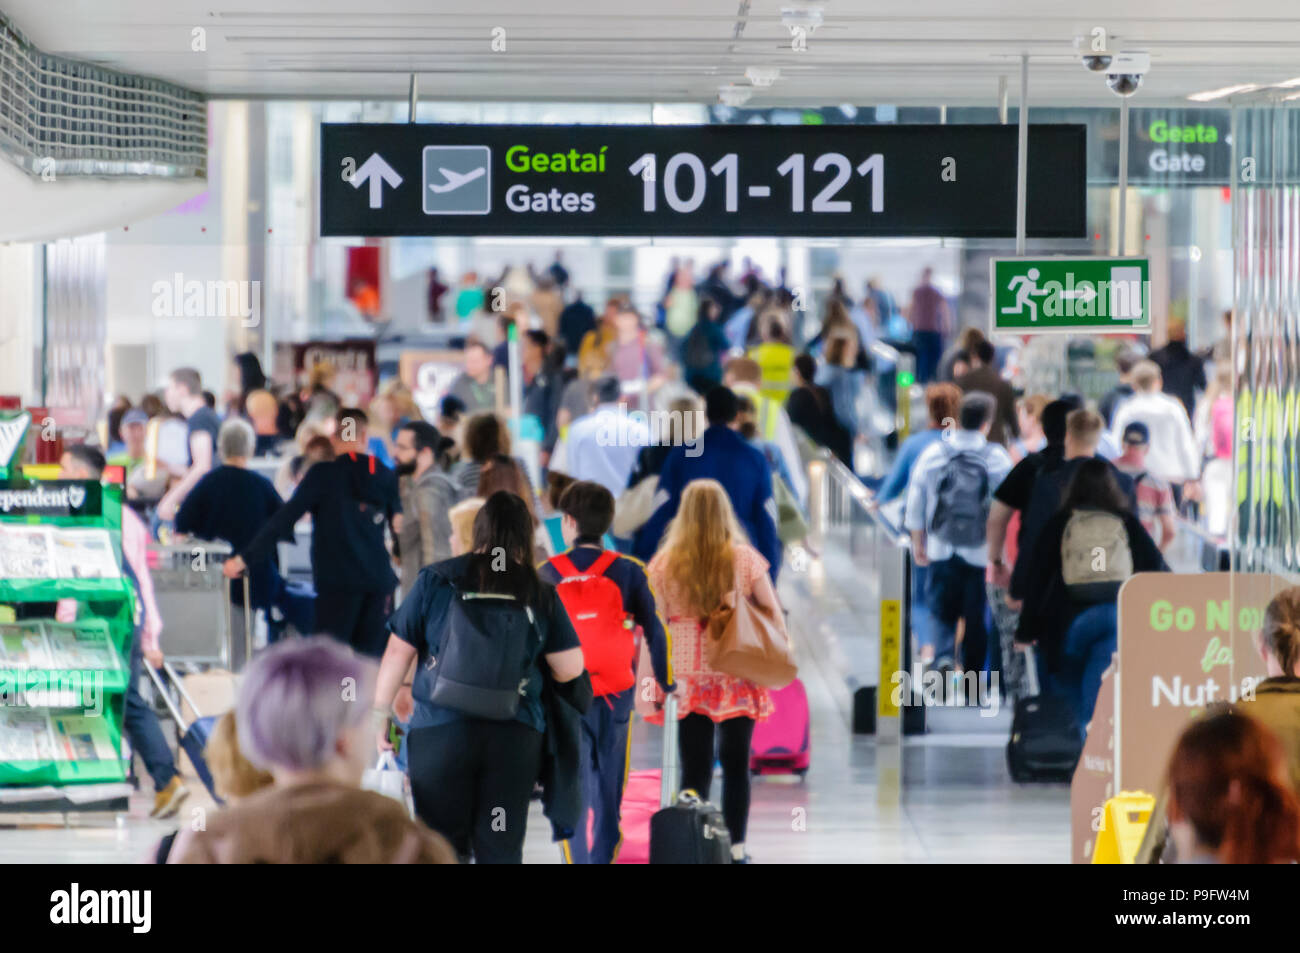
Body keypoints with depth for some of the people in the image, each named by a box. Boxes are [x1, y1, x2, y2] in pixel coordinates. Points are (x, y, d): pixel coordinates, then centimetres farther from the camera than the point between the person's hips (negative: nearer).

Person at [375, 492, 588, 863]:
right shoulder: (540, 595, 3)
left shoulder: (437, 580, 1)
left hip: (441, 731, -1)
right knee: (502, 850, 7)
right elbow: (570, 670, 4)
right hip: (515, 736, 1)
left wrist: (380, 715, 11)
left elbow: (398, 653, 2)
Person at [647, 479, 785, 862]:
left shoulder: (664, 564, -3)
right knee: (736, 765, 8)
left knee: (694, 769, 2)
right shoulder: (745, 559, -3)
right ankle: (735, 849, 9)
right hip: (738, 676, 0)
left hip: (687, 678, 0)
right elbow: (774, 616, 2)